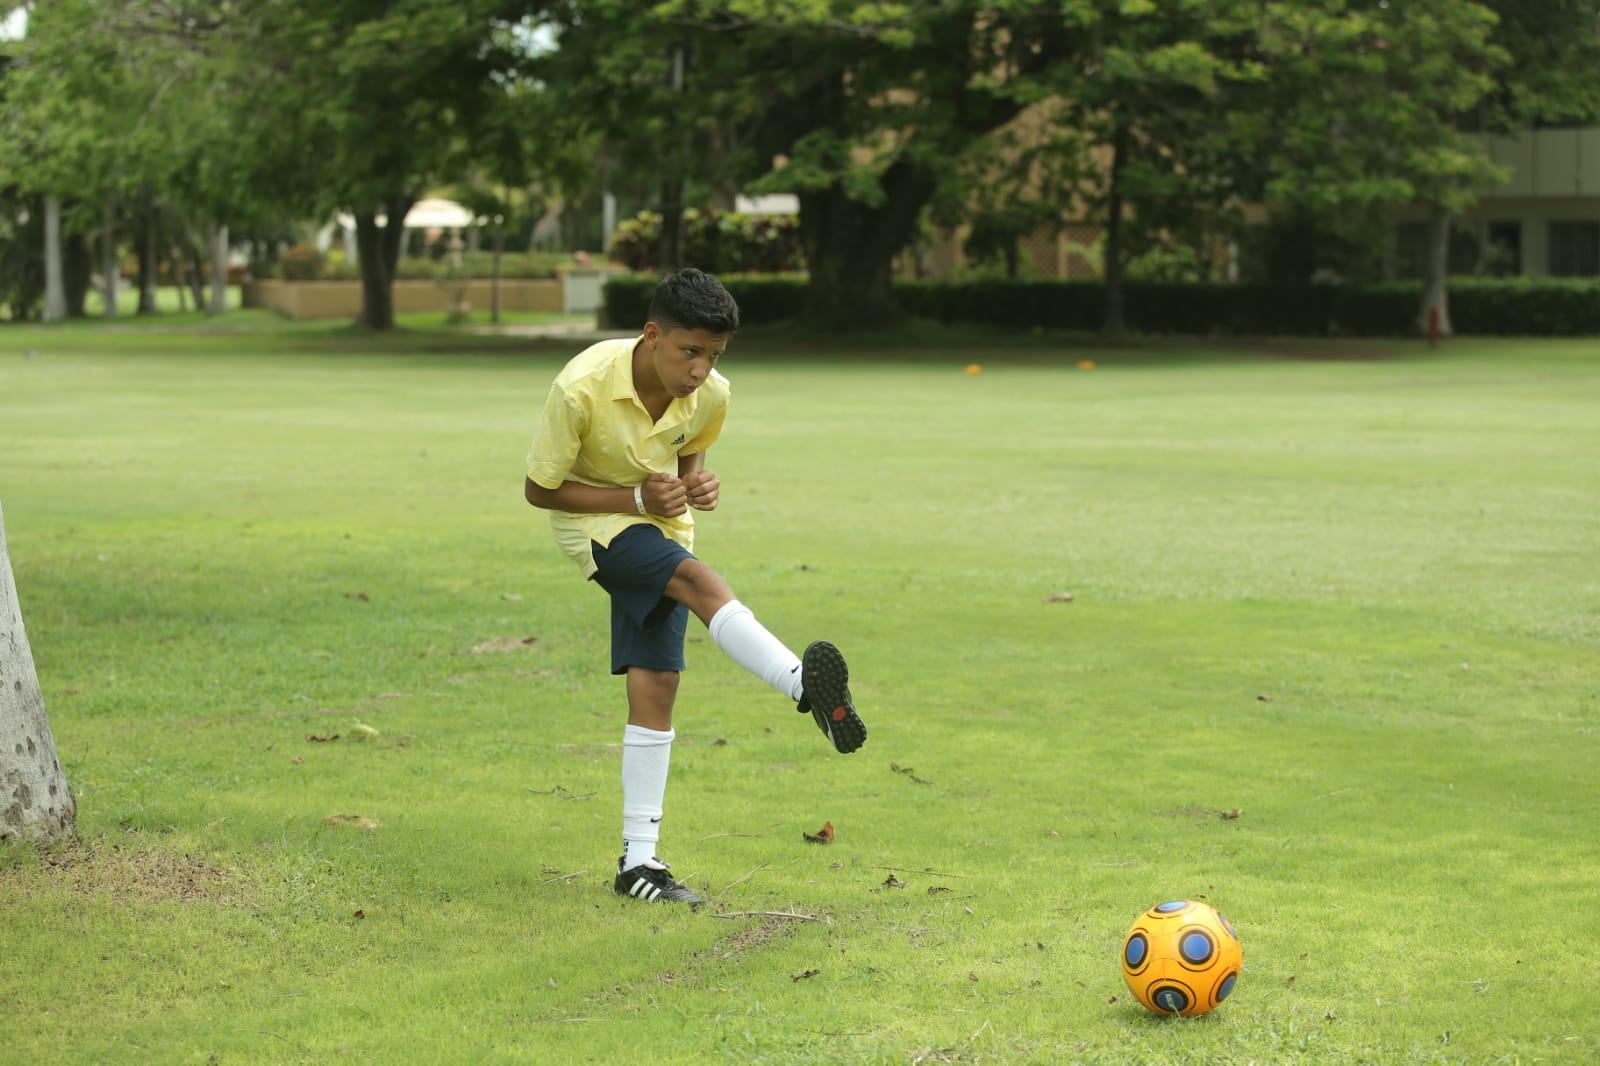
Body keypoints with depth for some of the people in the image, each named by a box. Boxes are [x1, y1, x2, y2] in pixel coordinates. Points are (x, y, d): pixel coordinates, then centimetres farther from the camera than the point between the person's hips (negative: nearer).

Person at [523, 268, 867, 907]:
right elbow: (538, 489, -15)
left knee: (655, 688, -4)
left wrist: (696, 482, -13)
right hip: (596, 522, -5)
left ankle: (639, 861, 0)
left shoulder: (710, 396, -12)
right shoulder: (582, 389, -26)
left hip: (662, 531, 5)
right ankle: (808, 688, -50)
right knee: (701, 582, -33)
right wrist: (637, 499, -24)